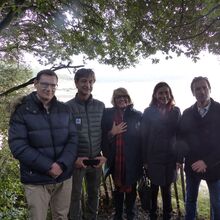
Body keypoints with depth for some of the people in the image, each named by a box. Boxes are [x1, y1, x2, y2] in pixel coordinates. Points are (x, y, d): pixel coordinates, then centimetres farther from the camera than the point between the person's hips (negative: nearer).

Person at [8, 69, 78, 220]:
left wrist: (62, 164, -15)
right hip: (36, 180, -3)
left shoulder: (64, 109, 4)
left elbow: (73, 139, 1)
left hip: (64, 177, 3)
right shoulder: (22, 111, -6)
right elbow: (18, 146, -13)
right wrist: (48, 166, -18)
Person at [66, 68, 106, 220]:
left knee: (94, 193, 17)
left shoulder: (100, 106, 2)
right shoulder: (68, 107, -7)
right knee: (75, 195, 9)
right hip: (77, 160, -3)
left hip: (96, 160, 3)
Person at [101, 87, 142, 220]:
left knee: (131, 188, 10)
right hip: (116, 158, 1)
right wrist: (112, 132, -16)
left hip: (132, 159, -1)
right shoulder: (108, 114, 1)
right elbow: (103, 136, 2)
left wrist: (142, 158, -5)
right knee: (118, 187, 15)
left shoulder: (137, 115, -1)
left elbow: (142, 137, 0)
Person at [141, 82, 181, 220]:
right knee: (154, 188, 10)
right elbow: (144, 136, -4)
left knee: (167, 188, 11)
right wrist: (145, 159, -7)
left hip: (170, 157, 1)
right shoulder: (149, 112, -3)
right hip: (154, 157, -1)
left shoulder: (176, 111, 3)